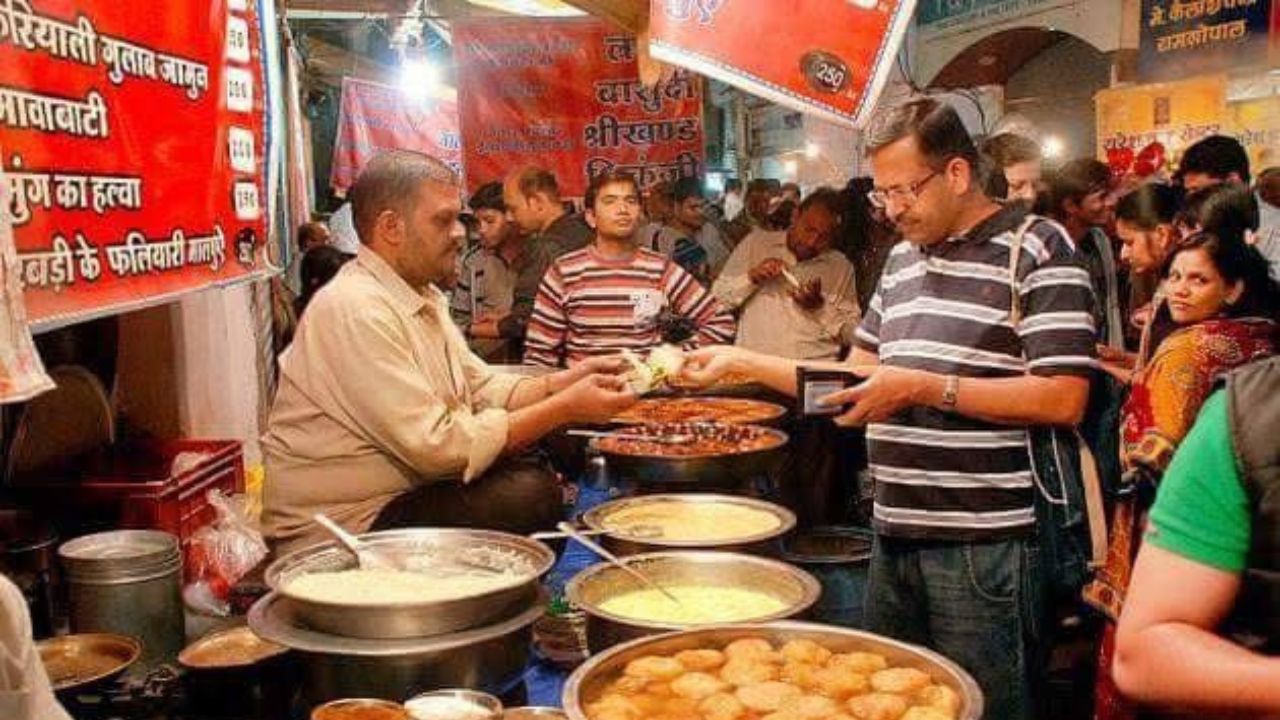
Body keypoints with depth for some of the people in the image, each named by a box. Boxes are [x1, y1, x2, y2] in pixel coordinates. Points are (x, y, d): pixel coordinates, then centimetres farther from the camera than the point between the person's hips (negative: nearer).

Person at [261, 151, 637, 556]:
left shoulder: (423, 295, 11)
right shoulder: (356, 310, -22)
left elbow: (482, 389, 13)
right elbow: (436, 444, -25)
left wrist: (565, 382, -4)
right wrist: (566, 408, -21)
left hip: (404, 489, 10)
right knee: (530, 497, -22)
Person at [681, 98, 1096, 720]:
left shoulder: (1036, 249, -8)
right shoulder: (903, 257, 15)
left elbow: (1062, 400, -16)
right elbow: (855, 375, 21)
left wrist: (922, 388, -18)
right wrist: (740, 361, 12)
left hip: (983, 545, -7)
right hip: (894, 534, 7)